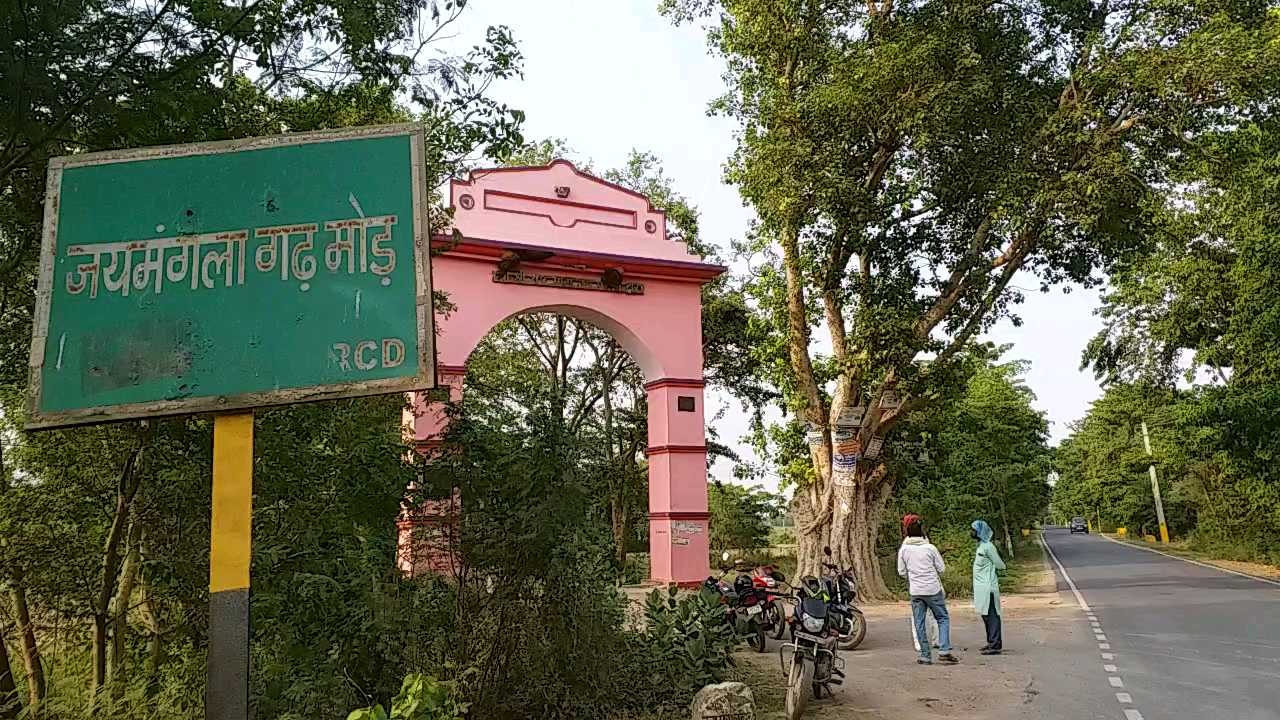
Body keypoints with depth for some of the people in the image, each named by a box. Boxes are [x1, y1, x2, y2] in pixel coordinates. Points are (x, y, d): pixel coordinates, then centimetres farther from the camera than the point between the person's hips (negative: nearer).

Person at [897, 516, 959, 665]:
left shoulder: (903, 549, -2)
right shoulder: (930, 547, -7)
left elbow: (901, 571, 4)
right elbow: (941, 568, 0)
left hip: (915, 591, 2)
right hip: (933, 589, -2)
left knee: (919, 623, 7)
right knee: (943, 618, 11)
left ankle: (925, 656, 8)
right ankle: (944, 651, -1)